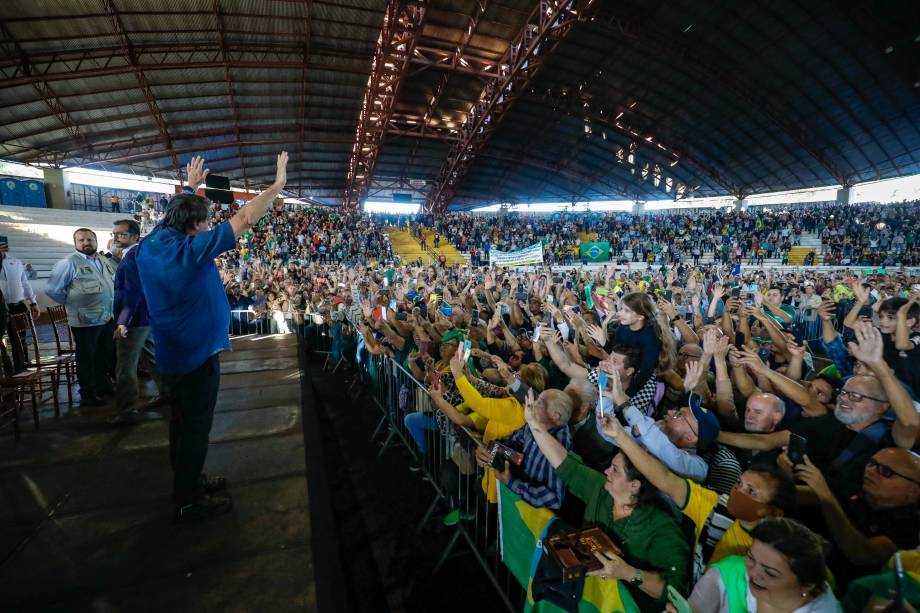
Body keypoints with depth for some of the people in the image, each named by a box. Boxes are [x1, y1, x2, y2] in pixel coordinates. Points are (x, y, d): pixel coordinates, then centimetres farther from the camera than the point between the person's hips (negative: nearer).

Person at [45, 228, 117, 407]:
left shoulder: (106, 262, 11)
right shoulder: (69, 263, -9)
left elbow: (116, 283, 20)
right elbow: (52, 289, -9)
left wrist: (114, 306, 9)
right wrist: (73, 304, -3)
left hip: (109, 318, 6)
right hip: (86, 321, -6)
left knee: (106, 356, 18)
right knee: (87, 359, 5)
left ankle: (103, 386, 35)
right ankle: (88, 396, 16)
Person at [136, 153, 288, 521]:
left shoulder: (151, 245, -1)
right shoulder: (191, 250, -23)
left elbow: (177, 212, 19)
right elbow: (244, 220, -23)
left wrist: (191, 187, 32)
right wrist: (277, 186, -16)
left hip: (169, 353, 9)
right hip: (197, 355, -9)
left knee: (182, 421, 21)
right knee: (195, 427, 5)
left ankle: (186, 481, 39)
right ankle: (188, 501, 20)